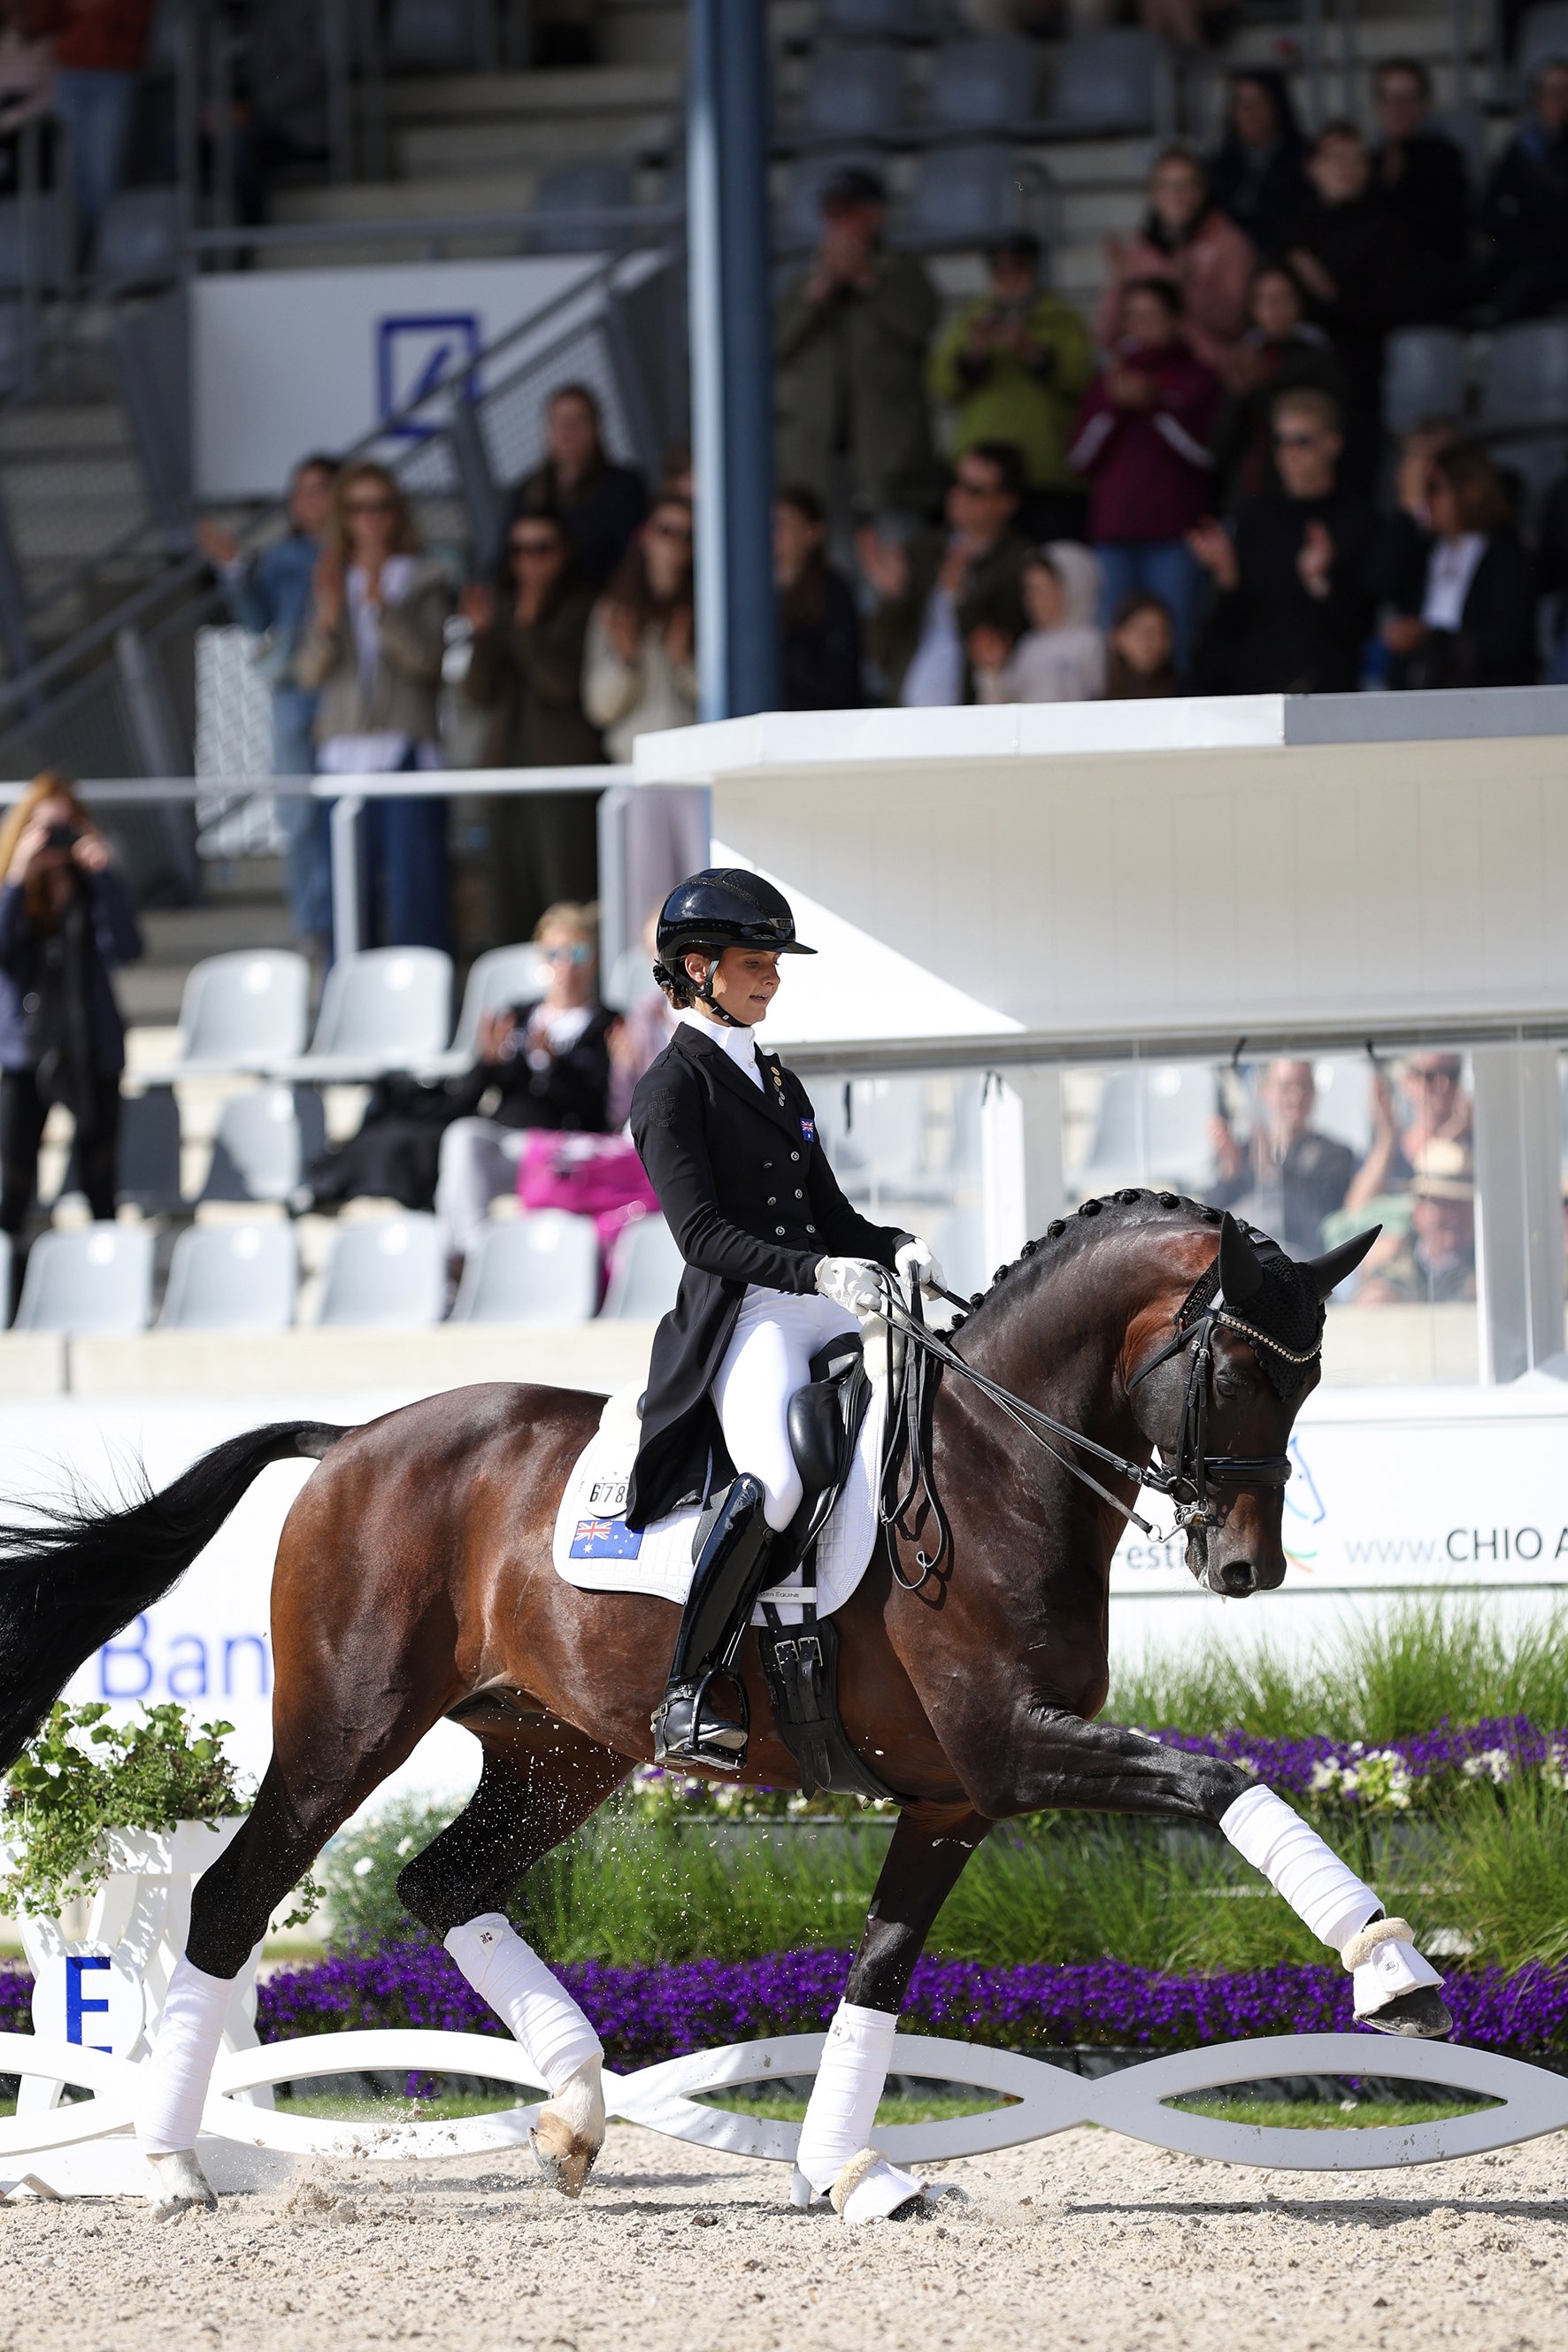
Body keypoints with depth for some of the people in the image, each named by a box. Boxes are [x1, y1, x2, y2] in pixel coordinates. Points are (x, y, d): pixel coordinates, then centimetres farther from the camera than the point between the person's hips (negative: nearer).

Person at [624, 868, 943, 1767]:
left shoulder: (781, 1085, 24)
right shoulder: (676, 1086, -1)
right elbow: (702, 1232, -13)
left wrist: (896, 1248, 1)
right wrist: (816, 1273, -25)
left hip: (825, 1314, 9)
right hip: (741, 1316, -9)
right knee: (773, 1482, -33)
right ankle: (688, 1700, -28)